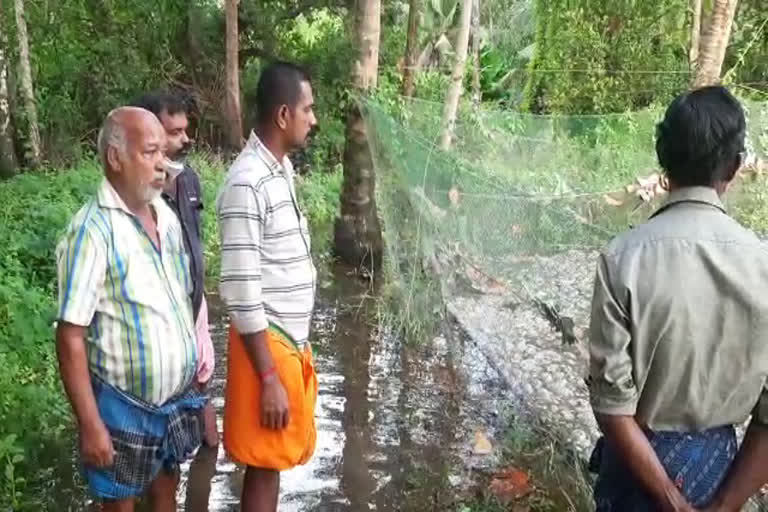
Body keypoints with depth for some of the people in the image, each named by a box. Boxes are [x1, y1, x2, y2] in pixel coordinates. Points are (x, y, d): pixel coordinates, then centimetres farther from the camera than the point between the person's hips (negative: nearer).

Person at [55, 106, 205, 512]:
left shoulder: (166, 216, 1)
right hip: (124, 407, -6)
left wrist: (199, 346, 11)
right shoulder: (93, 231, -20)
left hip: (177, 397, 6)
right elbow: (70, 337, -19)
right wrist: (90, 425, -19)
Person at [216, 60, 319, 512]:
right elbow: (241, 295, -23)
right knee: (265, 464, 7)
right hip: (268, 343, -9)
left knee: (280, 455, 21)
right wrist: (269, 378, -20)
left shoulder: (283, 167, 6)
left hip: (293, 338, 9)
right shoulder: (247, 184, -23)